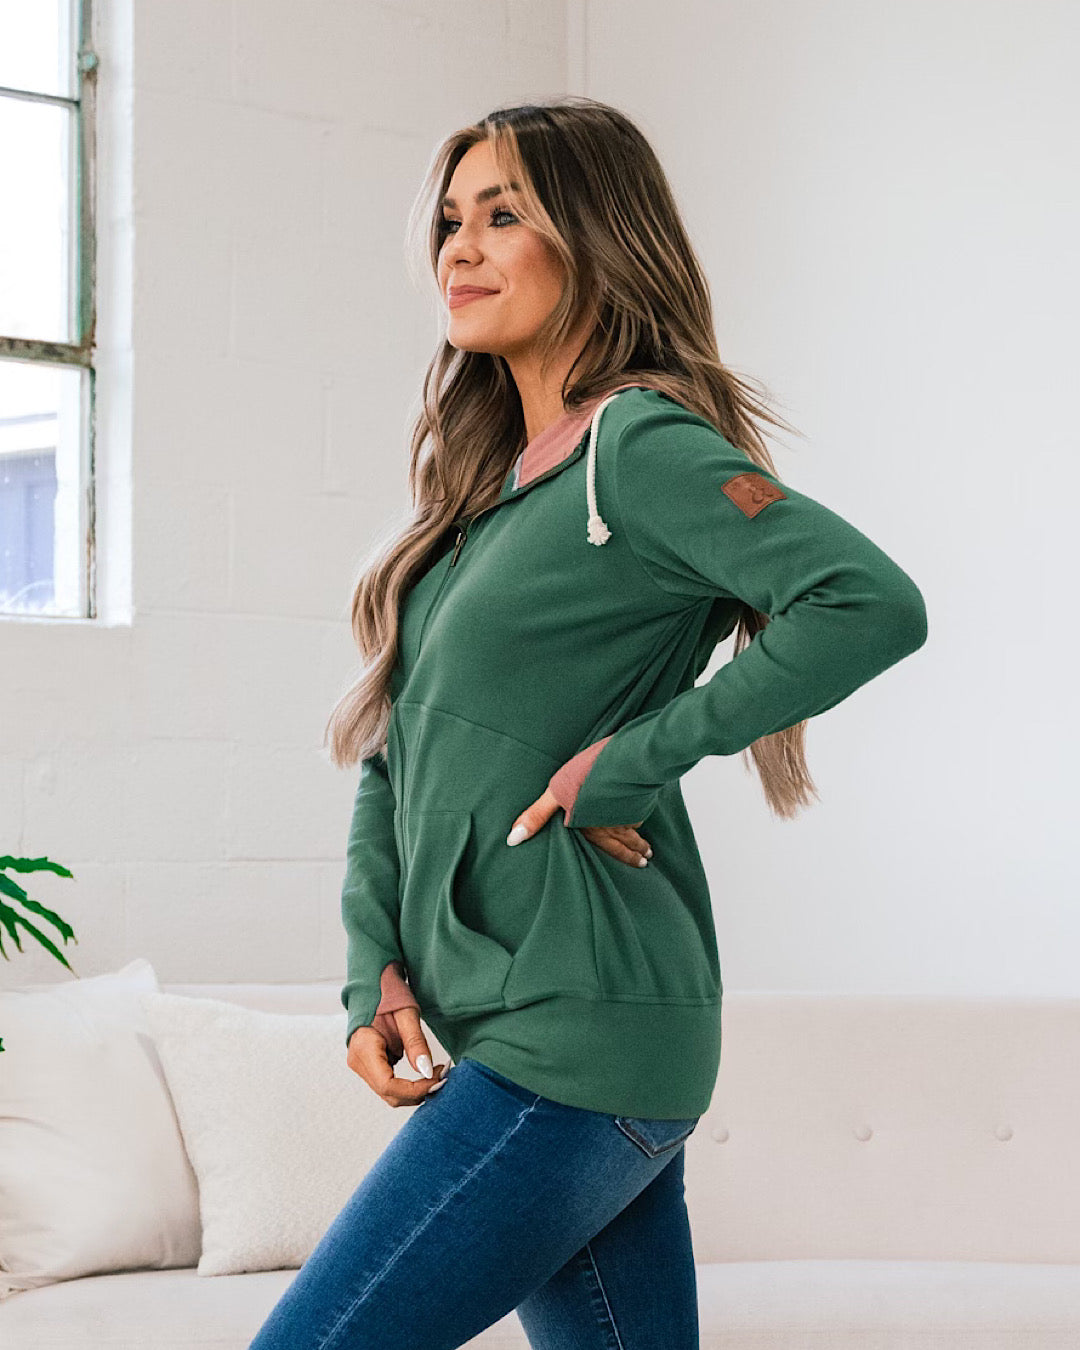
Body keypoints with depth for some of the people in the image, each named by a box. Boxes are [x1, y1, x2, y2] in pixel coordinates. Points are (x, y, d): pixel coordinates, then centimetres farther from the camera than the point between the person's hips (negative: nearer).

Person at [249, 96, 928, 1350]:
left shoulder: (641, 444, -10)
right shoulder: (489, 476, 17)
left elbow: (875, 603, -24)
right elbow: (393, 755, 17)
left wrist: (632, 761, -18)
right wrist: (374, 968, 3)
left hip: (576, 1042, -9)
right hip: (506, 1030, 9)